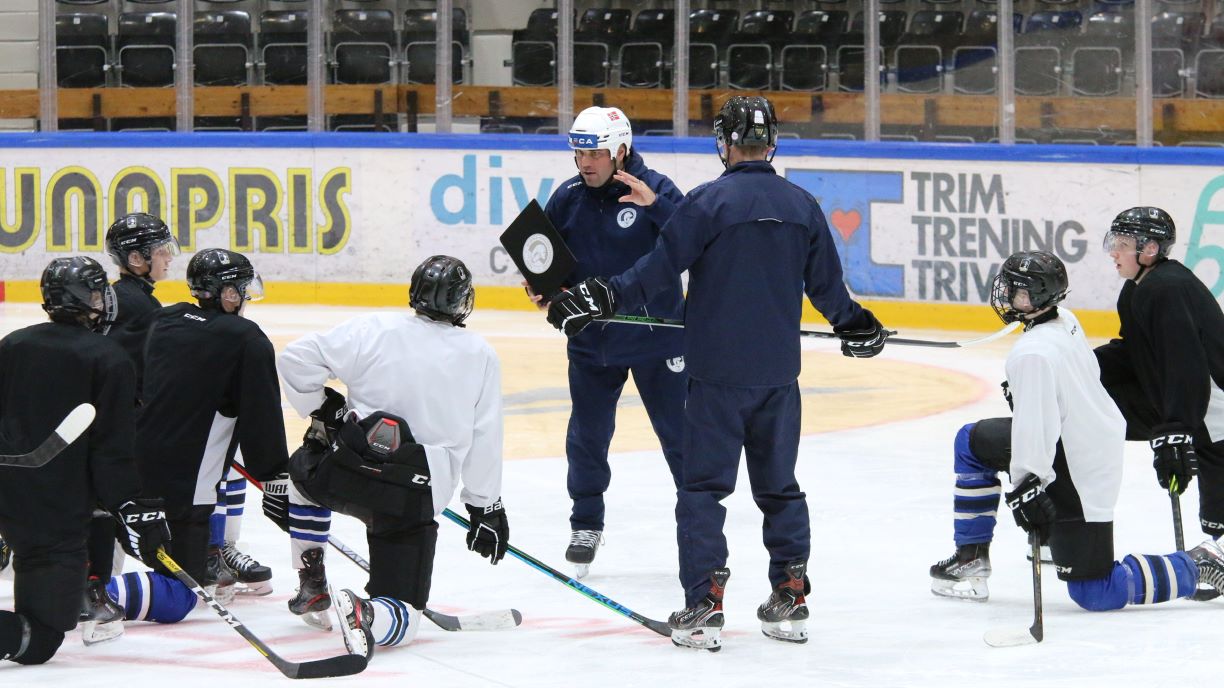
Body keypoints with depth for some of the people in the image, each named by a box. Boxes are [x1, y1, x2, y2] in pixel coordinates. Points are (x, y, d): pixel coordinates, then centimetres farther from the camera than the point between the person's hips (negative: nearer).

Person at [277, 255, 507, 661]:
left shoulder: (374, 330, 0)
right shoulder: (480, 357, 3)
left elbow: (296, 359, -3)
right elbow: (485, 443, 6)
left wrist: (322, 409, 11)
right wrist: (486, 508, 16)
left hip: (344, 475, 1)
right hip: (415, 500, -1)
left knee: (308, 468, 37)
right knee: (403, 617, 4)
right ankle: (366, 613, -32)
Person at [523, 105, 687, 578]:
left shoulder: (653, 188, -13)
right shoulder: (568, 198, 0)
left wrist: (655, 204, -39)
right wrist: (541, 286, -7)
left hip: (656, 337, -4)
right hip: (591, 339, 4)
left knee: (678, 430, 3)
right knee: (587, 433, 8)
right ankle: (586, 526, 22)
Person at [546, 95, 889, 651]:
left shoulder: (709, 202, -11)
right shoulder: (802, 206, 4)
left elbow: (659, 267, -13)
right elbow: (825, 283, 14)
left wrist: (604, 298, -4)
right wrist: (853, 322, 33)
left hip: (718, 374, -4)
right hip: (779, 374, 4)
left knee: (704, 486, 1)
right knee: (779, 486, 16)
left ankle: (703, 606, -5)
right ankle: (790, 600, 17)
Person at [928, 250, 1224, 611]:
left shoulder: (1032, 354, -28)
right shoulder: (1066, 322, 0)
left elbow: (1036, 426, -30)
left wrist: (1025, 486, -27)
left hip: (1079, 476, -10)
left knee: (1095, 593, -5)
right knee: (972, 442, 20)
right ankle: (971, 558, 24)